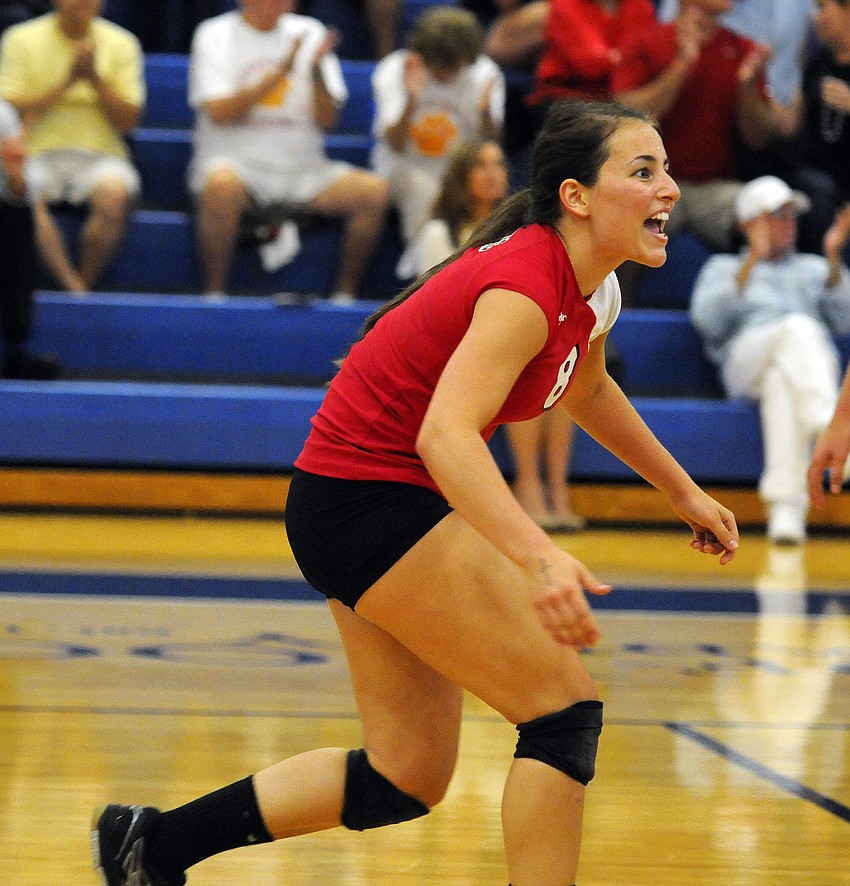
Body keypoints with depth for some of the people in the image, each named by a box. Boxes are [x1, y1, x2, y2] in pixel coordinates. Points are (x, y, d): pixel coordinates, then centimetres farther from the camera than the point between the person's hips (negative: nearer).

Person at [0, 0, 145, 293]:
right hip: (40, 152, 0)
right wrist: (67, 82, -10)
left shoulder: (121, 44, 8)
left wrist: (94, 78, -10)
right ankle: (74, 289, -34)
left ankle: (85, 285, -18)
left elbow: (129, 119, 4)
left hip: (101, 155, 0)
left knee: (114, 195, -34)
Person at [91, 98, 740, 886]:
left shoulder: (593, 288, 5)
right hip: (367, 500, -10)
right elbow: (446, 435, -38)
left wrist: (681, 491, 30)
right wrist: (540, 559, -51)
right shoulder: (526, 283, -24)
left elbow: (588, 392, 28)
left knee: (407, 779, 12)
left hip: (388, 508, 10)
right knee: (566, 712, -12)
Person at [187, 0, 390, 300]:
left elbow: (326, 120, 5)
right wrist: (279, 73, -17)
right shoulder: (215, 35, 3)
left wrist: (317, 72, -13)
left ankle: (346, 294, -9)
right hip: (237, 163, -4)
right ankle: (214, 294, -23)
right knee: (222, 185, -39)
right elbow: (219, 112, -12)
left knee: (374, 190, -20)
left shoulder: (309, 33, 12)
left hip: (302, 170, 4)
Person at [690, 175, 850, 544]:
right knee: (798, 327, -37)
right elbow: (708, 319, 3)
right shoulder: (723, 268, 30)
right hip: (746, 359, -1)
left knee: (782, 382, -40)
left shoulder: (814, 268, 35)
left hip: (814, 362, 1)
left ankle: (786, 509, -57)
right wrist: (753, 261, -6)